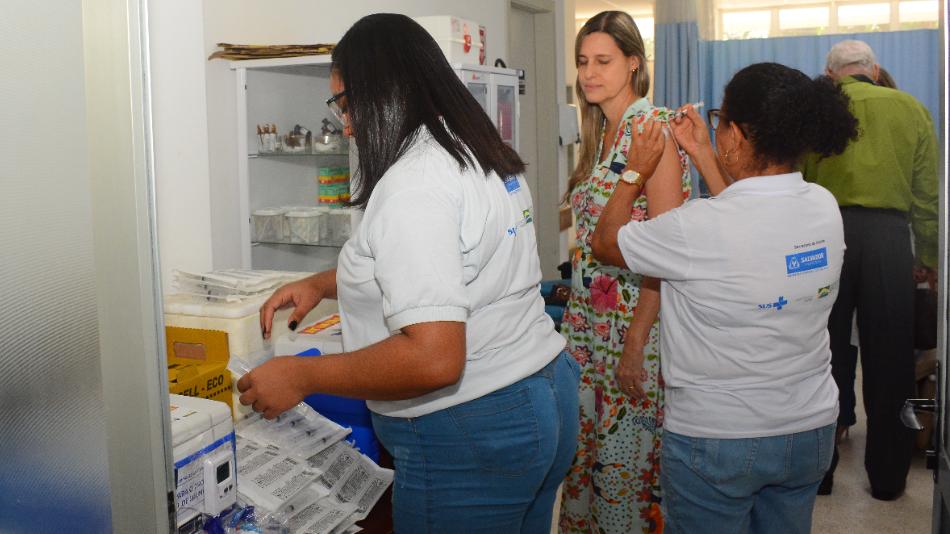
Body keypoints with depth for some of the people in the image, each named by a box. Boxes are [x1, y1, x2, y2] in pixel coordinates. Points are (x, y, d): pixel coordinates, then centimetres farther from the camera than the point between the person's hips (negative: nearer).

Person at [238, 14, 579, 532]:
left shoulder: (412, 185, -22)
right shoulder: (481, 156, 8)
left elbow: (434, 359, -30)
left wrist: (300, 376, -19)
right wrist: (321, 283, 18)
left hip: (467, 442, -9)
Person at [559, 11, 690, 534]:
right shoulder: (601, 133, 12)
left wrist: (637, 340, -20)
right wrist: (577, 308, 12)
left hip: (636, 317, -8)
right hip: (590, 318, 8)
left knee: (626, 457, 1)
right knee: (587, 446, 15)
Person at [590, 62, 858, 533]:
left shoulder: (697, 227, -26)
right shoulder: (824, 207, -8)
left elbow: (604, 243, -10)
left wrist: (638, 172, 4)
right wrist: (703, 156, 14)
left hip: (716, 440, -5)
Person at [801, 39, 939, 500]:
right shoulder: (910, 108, 9)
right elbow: (928, 194, 9)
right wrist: (929, 259, 17)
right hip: (888, 234, 1)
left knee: (824, 355, 8)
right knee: (888, 358, 10)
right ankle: (887, 477, 19)